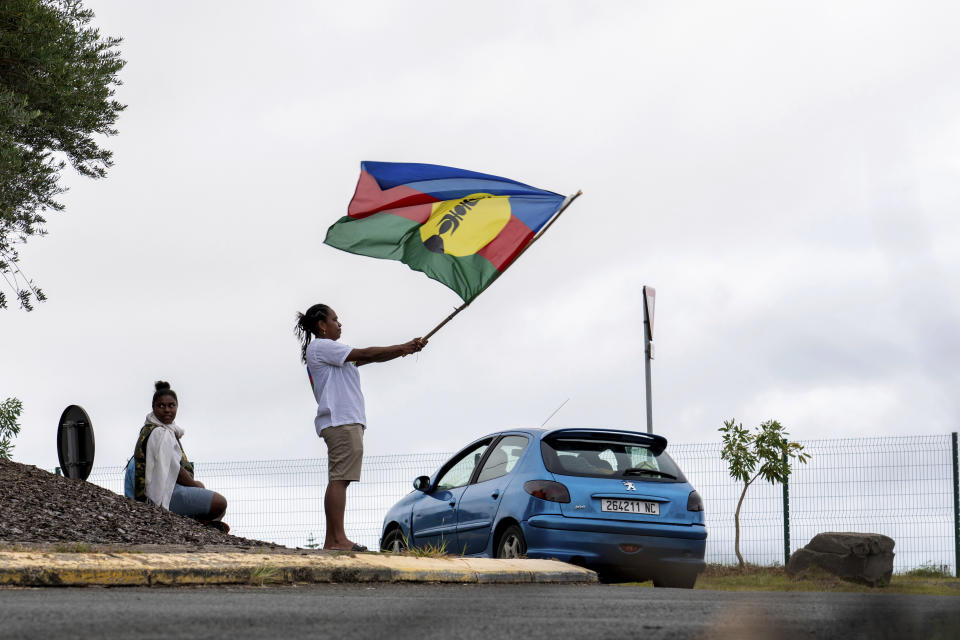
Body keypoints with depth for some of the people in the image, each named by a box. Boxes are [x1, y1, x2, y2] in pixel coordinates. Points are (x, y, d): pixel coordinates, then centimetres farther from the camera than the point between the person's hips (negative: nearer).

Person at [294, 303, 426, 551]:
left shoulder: (329, 352, 27)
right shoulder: (320, 347, -4)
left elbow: (358, 360, 21)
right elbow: (364, 354, -8)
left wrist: (405, 349, 12)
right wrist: (402, 348, -1)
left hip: (347, 422, 11)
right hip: (341, 421, -11)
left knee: (339, 479, 5)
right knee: (339, 478, -15)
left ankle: (332, 540, 1)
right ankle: (338, 538, -20)